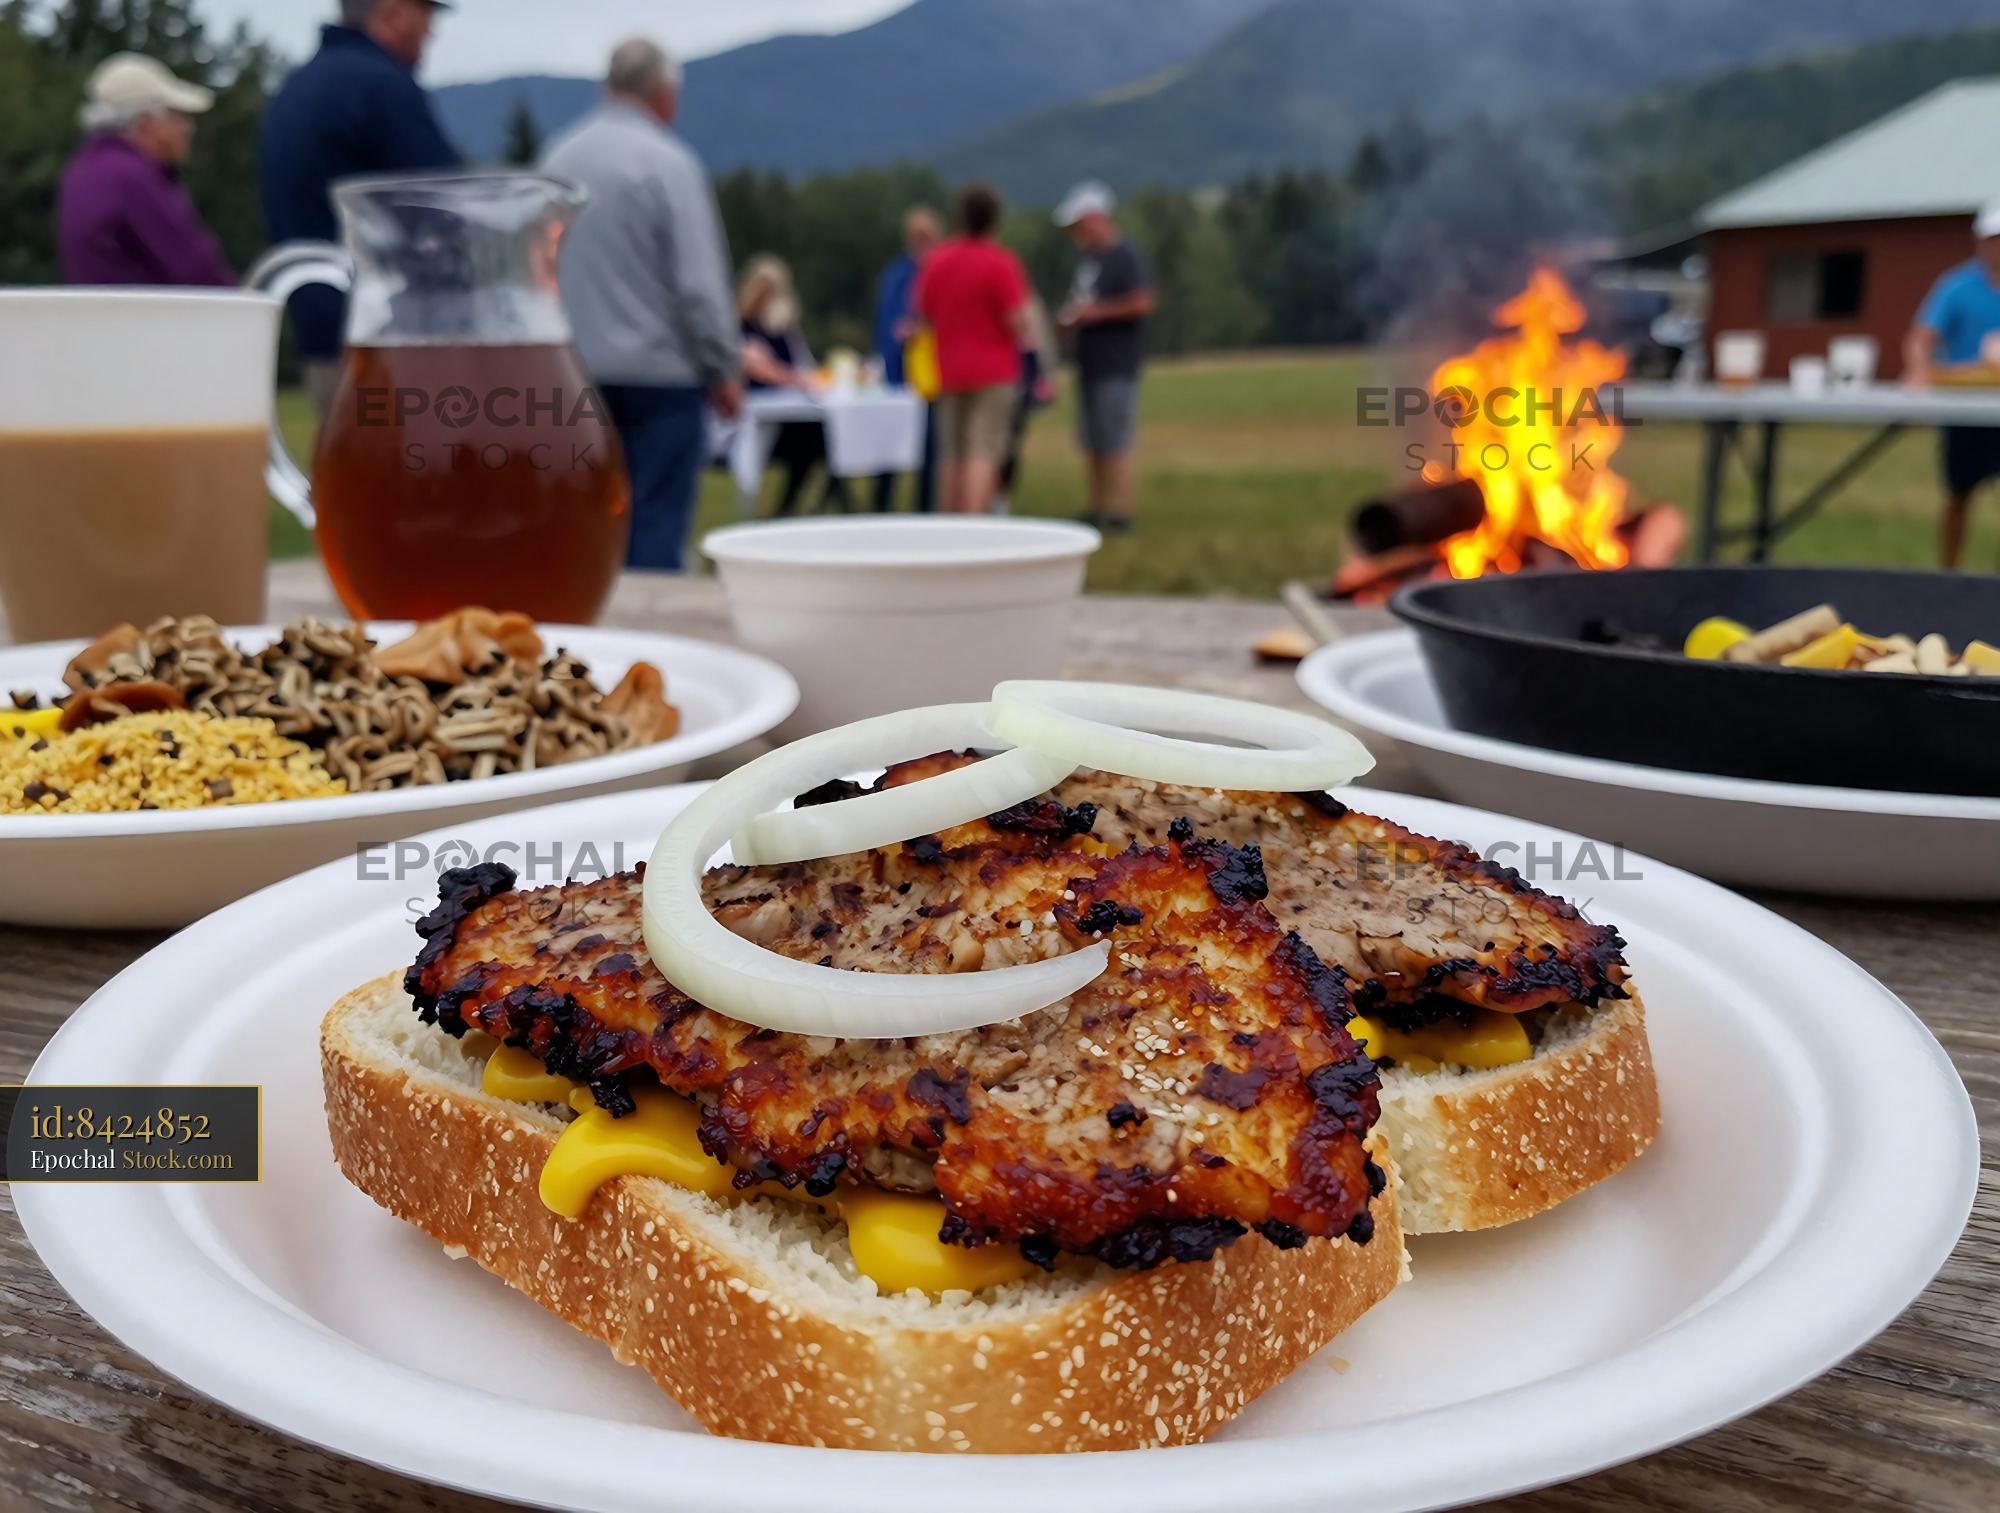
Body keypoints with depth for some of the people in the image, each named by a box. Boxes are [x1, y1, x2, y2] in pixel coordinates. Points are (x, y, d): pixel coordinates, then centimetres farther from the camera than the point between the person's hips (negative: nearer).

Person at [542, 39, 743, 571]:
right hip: (659, 373, -6)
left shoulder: (558, 158, 8)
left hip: (579, 372, 6)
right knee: (656, 528, -4)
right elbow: (699, 283, -13)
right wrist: (723, 372, -3)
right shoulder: (669, 162, -11)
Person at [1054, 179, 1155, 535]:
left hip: (1117, 366, -9)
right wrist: (1070, 319, 8)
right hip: (1090, 364, 9)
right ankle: (1097, 509, 17)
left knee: (1114, 441, -9)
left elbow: (1142, 303, -18)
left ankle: (1120, 512, -6)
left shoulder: (1126, 256, -9)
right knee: (1092, 442, 11)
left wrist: (1095, 312, -14)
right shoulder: (1089, 260, 17)